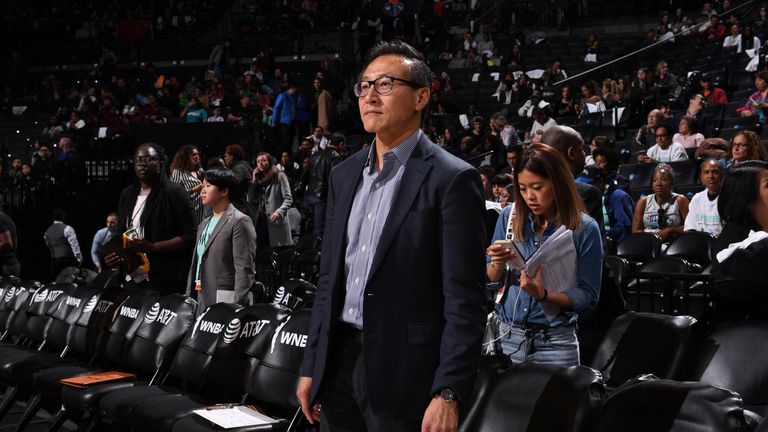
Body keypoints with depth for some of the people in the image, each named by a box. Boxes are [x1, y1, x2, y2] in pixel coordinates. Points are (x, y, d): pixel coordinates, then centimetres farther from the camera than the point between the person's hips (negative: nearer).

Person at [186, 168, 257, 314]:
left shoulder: (240, 221, -7)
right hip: (202, 301, 8)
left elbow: (245, 269, -14)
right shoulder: (204, 223, 21)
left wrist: (238, 305, -19)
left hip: (226, 302, -8)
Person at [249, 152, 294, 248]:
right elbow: (251, 201, 13)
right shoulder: (259, 180, 19)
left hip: (277, 222, -5)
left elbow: (288, 199, -6)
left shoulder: (279, 176, 4)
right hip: (261, 221, 5)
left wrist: (279, 212, -23)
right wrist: (253, 181, 10)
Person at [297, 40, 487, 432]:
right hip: (339, 360, 6)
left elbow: (465, 299, -13)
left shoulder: (452, 179, -9)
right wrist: (311, 366, 13)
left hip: (404, 370, -6)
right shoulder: (344, 176, 11)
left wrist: (448, 394, -18)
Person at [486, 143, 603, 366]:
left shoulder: (584, 228, -7)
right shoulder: (510, 216, 1)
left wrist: (543, 294, -20)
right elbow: (491, 278, 7)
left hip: (556, 342, -2)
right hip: (508, 336, 2)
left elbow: (588, 296, -6)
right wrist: (498, 264, -15)